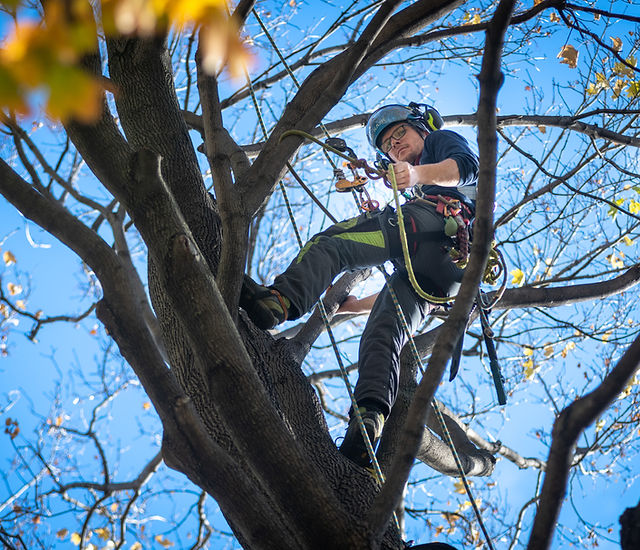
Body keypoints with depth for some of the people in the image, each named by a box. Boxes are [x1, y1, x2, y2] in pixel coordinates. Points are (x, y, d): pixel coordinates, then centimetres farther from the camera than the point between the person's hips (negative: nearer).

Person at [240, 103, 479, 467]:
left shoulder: (443, 140, 30)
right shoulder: (420, 192, 49)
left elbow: (466, 166, 1)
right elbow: (408, 284, 42)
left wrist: (417, 174, -19)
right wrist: (357, 304, 40)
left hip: (441, 219, -7)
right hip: (445, 272, 7)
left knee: (330, 244, -21)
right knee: (383, 335, -15)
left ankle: (279, 300, -47)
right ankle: (370, 417, -39)